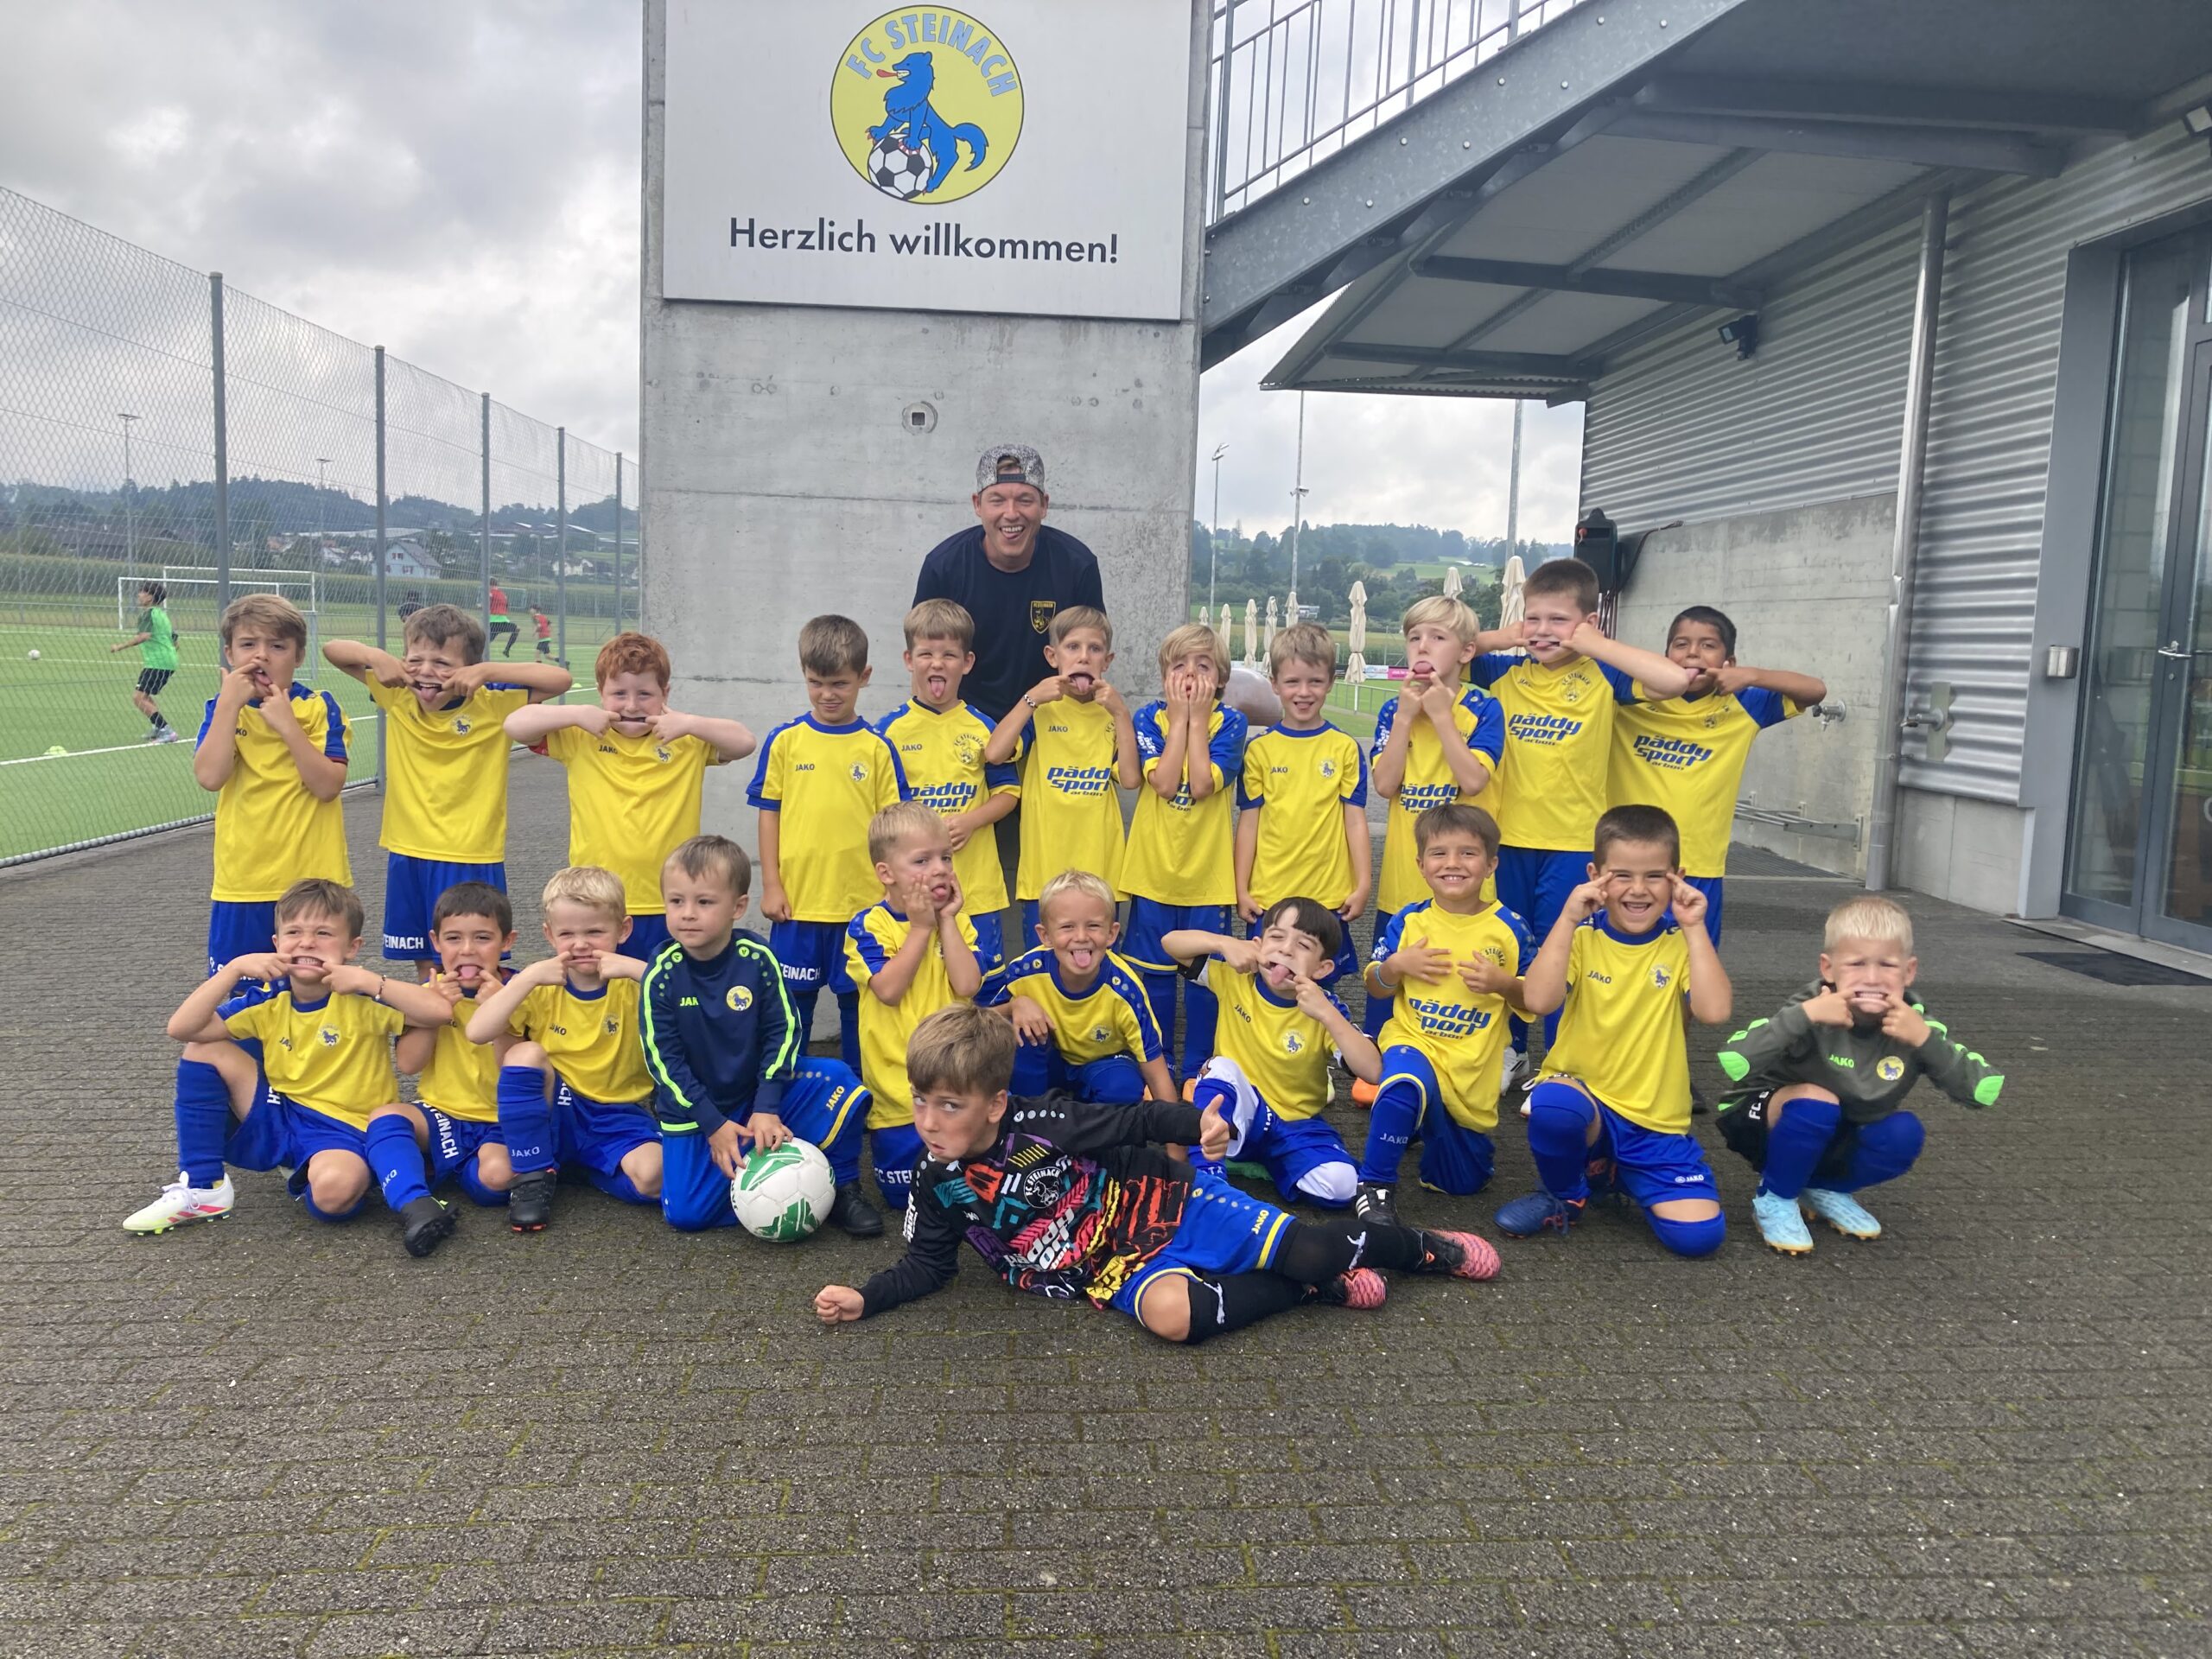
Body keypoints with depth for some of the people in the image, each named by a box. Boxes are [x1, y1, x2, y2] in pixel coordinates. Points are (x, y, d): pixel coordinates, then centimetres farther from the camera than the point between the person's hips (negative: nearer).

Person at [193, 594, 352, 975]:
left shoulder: (319, 707, -2)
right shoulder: (223, 708, 3)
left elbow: (328, 786, -14)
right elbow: (209, 777, -15)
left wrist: (286, 725, -20)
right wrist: (230, 702, -16)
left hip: (314, 881, -1)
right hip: (243, 885, 2)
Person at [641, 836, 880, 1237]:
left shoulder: (757, 958, -14)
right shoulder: (661, 976, -16)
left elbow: (783, 1031, -9)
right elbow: (664, 1060, -12)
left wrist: (767, 1109, -18)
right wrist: (714, 1126, -16)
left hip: (759, 1089, 1)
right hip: (694, 1109, -1)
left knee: (839, 1085, -23)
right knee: (684, 1211, -19)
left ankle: (841, 1188, -4)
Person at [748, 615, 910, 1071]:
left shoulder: (877, 748, 1)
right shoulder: (784, 741, 1)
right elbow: (769, 814, 4)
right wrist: (771, 885, 0)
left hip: (862, 903, 0)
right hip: (797, 901, 0)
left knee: (858, 1001, 11)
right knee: (793, 1001, 12)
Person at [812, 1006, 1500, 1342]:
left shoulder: (1041, 1125, -18)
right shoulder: (938, 1184, -6)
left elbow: (1135, 1122, -11)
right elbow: (929, 1263, 7)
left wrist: (1198, 1123, -28)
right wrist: (865, 1298, -8)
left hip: (1164, 1204, -2)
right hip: (1115, 1269, 3)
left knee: (1306, 1249, -12)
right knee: (1172, 1313, -32)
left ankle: (1425, 1247, 21)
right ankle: (1317, 1290, -6)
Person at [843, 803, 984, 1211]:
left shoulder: (956, 922, 3)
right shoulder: (869, 925, -8)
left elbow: (967, 985, -12)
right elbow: (889, 990, -22)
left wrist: (947, 921, -12)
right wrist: (921, 928, -17)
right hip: (898, 1087, -3)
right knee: (905, 1194, 4)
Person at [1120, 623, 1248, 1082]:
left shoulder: (1229, 723, -3)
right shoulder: (1148, 718, -1)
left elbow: (1202, 785, -18)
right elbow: (1164, 782, -17)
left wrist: (1196, 718, -14)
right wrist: (1180, 716, -13)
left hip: (1208, 871, -1)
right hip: (1153, 869, 1)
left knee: (1204, 975, 5)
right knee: (1152, 974, 9)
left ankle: (1198, 1072, 19)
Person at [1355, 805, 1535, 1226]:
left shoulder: (1508, 928, -5)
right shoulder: (1407, 922, -3)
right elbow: (1376, 987, 7)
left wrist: (1502, 983, -19)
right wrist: (1396, 965, -14)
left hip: (1475, 1067, 2)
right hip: (1413, 1041, -1)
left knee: (1465, 1181, 11)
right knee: (1407, 1083, -40)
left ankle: (1425, 1124, 42)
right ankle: (1375, 1184, -19)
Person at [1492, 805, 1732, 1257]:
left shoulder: (1682, 942, 1)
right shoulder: (1582, 935, -1)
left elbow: (1713, 1011, -17)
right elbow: (1538, 999, -19)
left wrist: (1695, 929, -16)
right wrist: (1567, 919, -20)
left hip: (1657, 1122, 2)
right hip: (1582, 1092, -2)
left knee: (1699, 1233, -15)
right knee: (1553, 1105, -38)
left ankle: (1613, 1173, 17)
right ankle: (1565, 1195, -3)